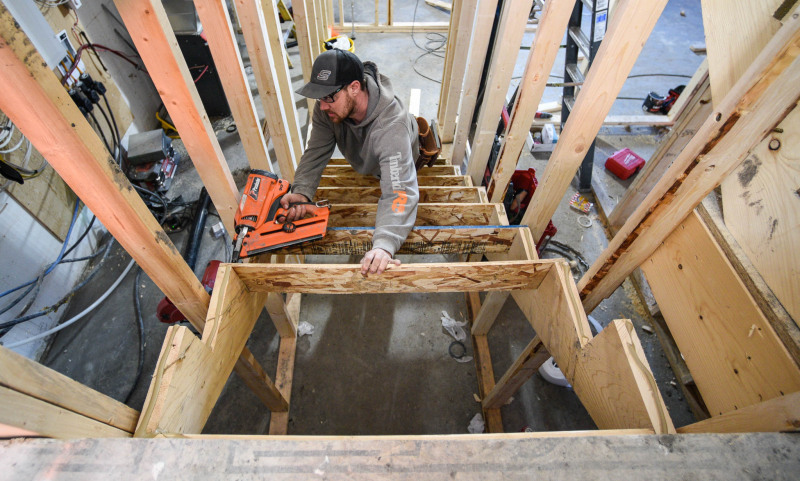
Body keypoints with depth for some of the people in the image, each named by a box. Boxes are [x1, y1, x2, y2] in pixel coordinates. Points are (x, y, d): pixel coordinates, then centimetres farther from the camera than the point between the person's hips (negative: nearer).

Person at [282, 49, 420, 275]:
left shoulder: (392, 127, -50)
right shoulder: (328, 108, -32)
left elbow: (398, 191, -58)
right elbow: (316, 151, -25)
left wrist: (384, 244, -72)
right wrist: (301, 191, -42)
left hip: (401, 161, -5)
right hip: (362, 165, 5)